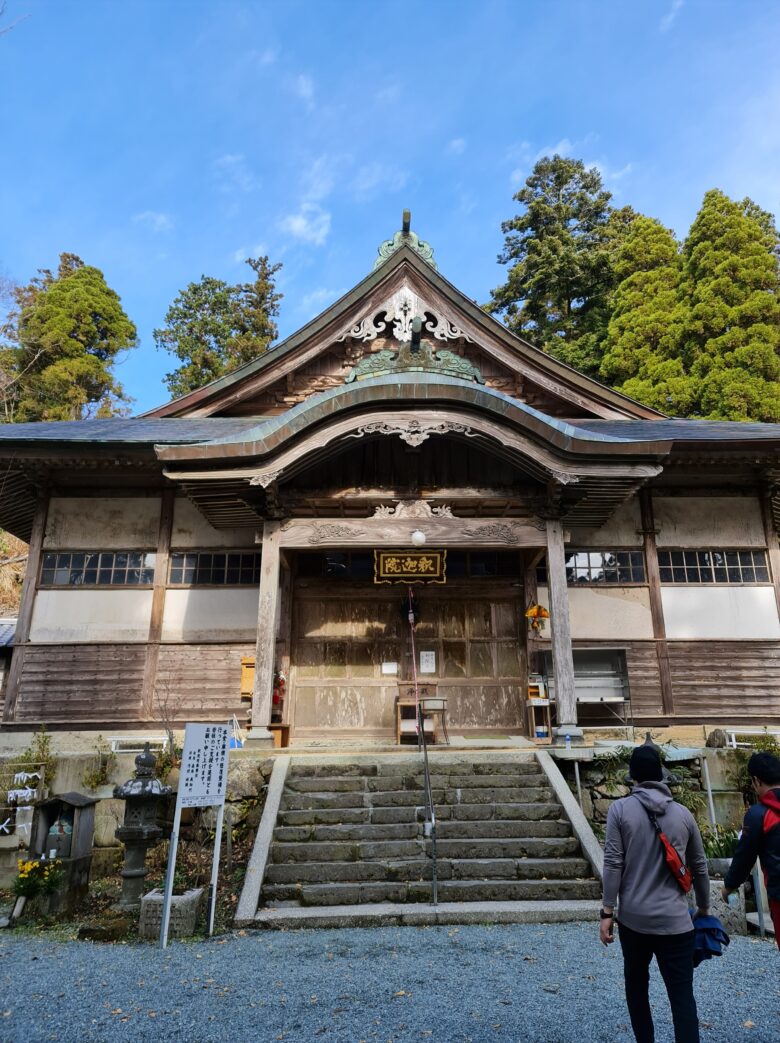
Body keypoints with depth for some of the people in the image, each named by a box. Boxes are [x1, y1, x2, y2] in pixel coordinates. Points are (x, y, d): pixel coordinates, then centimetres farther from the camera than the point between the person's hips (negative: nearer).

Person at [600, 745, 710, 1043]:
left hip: (633, 918, -1)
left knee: (636, 985, 20)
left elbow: (613, 864, -9)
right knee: (682, 996, 4)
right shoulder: (683, 813, 2)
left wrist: (608, 911, -2)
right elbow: (699, 868, 10)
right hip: (675, 921, 1)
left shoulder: (620, 809, -6)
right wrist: (703, 908, 26)